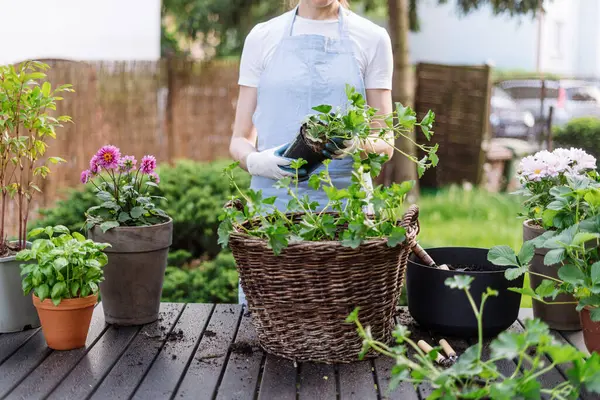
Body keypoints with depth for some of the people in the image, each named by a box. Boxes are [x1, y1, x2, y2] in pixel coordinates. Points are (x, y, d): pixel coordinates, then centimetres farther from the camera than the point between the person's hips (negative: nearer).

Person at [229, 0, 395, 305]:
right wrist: (257, 161, -16)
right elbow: (240, 141, 8)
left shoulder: (371, 39, 6)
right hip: (271, 203, 1)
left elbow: (385, 144, 5)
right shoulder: (262, 37, 9)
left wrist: (357, 144, -18)